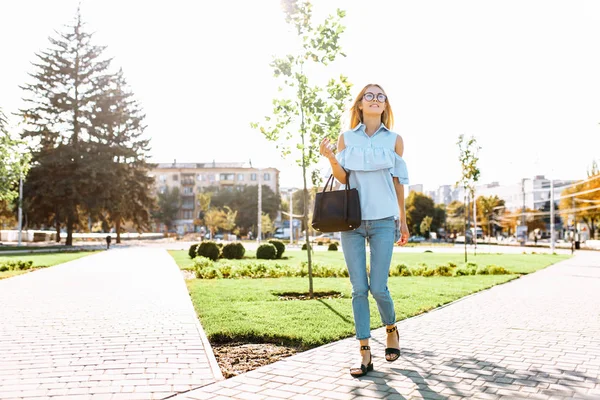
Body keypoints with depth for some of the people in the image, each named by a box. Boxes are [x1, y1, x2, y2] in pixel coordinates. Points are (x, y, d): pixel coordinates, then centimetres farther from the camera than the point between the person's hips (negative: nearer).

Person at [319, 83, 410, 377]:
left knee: (378, 287, -5)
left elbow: (398, 182, 11)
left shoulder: (394, 140, 7)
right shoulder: (346, 138, 8)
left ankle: (391, 330, 26)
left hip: (383, 221, -1)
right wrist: (330, 158, -14)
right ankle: (365, 354, 8)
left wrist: (403, 220, 13)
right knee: (359, 288, 0)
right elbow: (342, 178, 4)